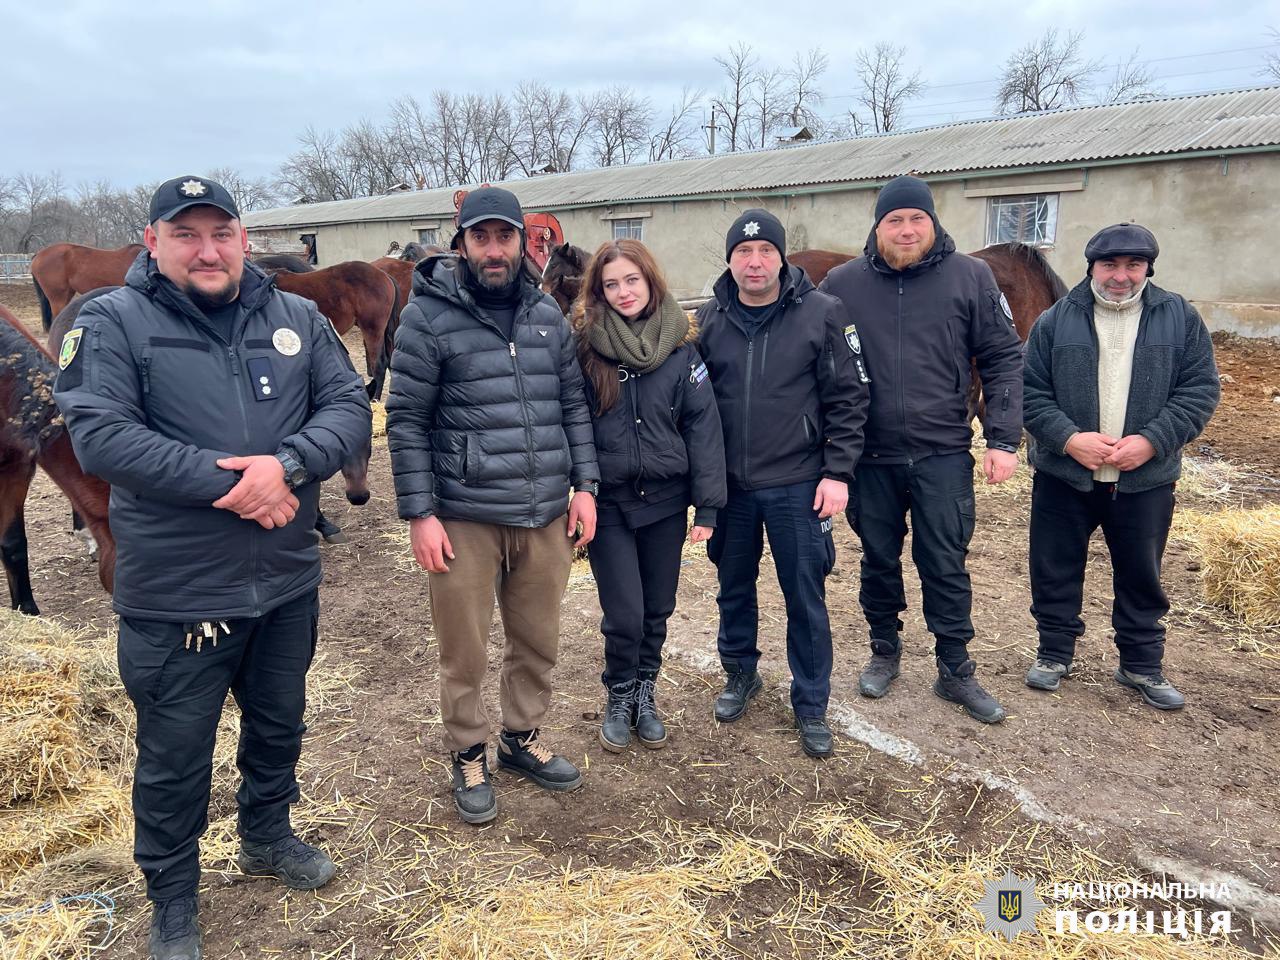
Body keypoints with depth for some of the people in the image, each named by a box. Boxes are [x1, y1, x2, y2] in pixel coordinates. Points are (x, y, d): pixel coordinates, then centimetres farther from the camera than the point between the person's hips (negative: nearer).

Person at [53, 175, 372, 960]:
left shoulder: (298, 318, 3)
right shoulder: (113, 322, -7)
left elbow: (350, 406, -3)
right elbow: (99, 435, -17)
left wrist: (286, 464, -21)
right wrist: (227, 483, -22)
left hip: (289, 583, 4)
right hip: (175, 594, -3)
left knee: (280, 724, 23)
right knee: (175, 756, 12)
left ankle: (267, 835, 50)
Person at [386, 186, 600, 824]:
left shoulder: (547, 314, 9)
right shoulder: (428, 316, -6)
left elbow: (573, 403, 13)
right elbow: (406, 421, -7)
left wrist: (584, 484, 5)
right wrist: (419, 514, -11)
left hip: (547, 515, 5)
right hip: (465, 518, -4)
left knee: (538, 641, 17)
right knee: (465, 651, 9)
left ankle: (523, 737, 38)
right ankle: (468, 757, 30)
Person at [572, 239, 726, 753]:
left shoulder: (680, 345, -2)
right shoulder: (585, 345, -6)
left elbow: (703, 424, -3)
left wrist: (707, 504, -6)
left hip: (666, 501, 2)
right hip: (609, 503, -1)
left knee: (657, 609, 13)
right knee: (624, 614, 0)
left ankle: (645, 693, 36)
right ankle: (619, 698, 27)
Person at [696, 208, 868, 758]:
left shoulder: (819, 313, -6)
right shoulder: (708, 320, 3)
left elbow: (846, 400, -5)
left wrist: (837, 473, -10)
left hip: (797, 485, -3)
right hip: (729, 485, 3)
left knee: (805, 597, 7)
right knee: (734, 587, 17)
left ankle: (810, 705, 24)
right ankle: (740, 674, 40)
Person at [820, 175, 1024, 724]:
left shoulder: (971, 278, -2)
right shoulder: (842, 284, -1)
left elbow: (1003, 360, 1)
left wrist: (1003, 439, -5)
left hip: (944, 456, -1)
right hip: (870, 458, 1)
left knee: (946, 566, 7)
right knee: (879, 561, 15)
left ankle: (955, 670, 23)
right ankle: (885, 652, 35)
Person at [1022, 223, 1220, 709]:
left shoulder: (1179, 318, 2)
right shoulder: (1056, 321, -1)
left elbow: (1200, 390, -1)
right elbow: (1031, 392, -3)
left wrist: (1151, 441, -14)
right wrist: (1069, 438, -17)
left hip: (1146, 480, 1)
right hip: (1063, 476, 0)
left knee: (1142, 577, 13)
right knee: (1055, 572, 9)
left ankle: (1142, 665, 30)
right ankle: (1054, 653, 27)